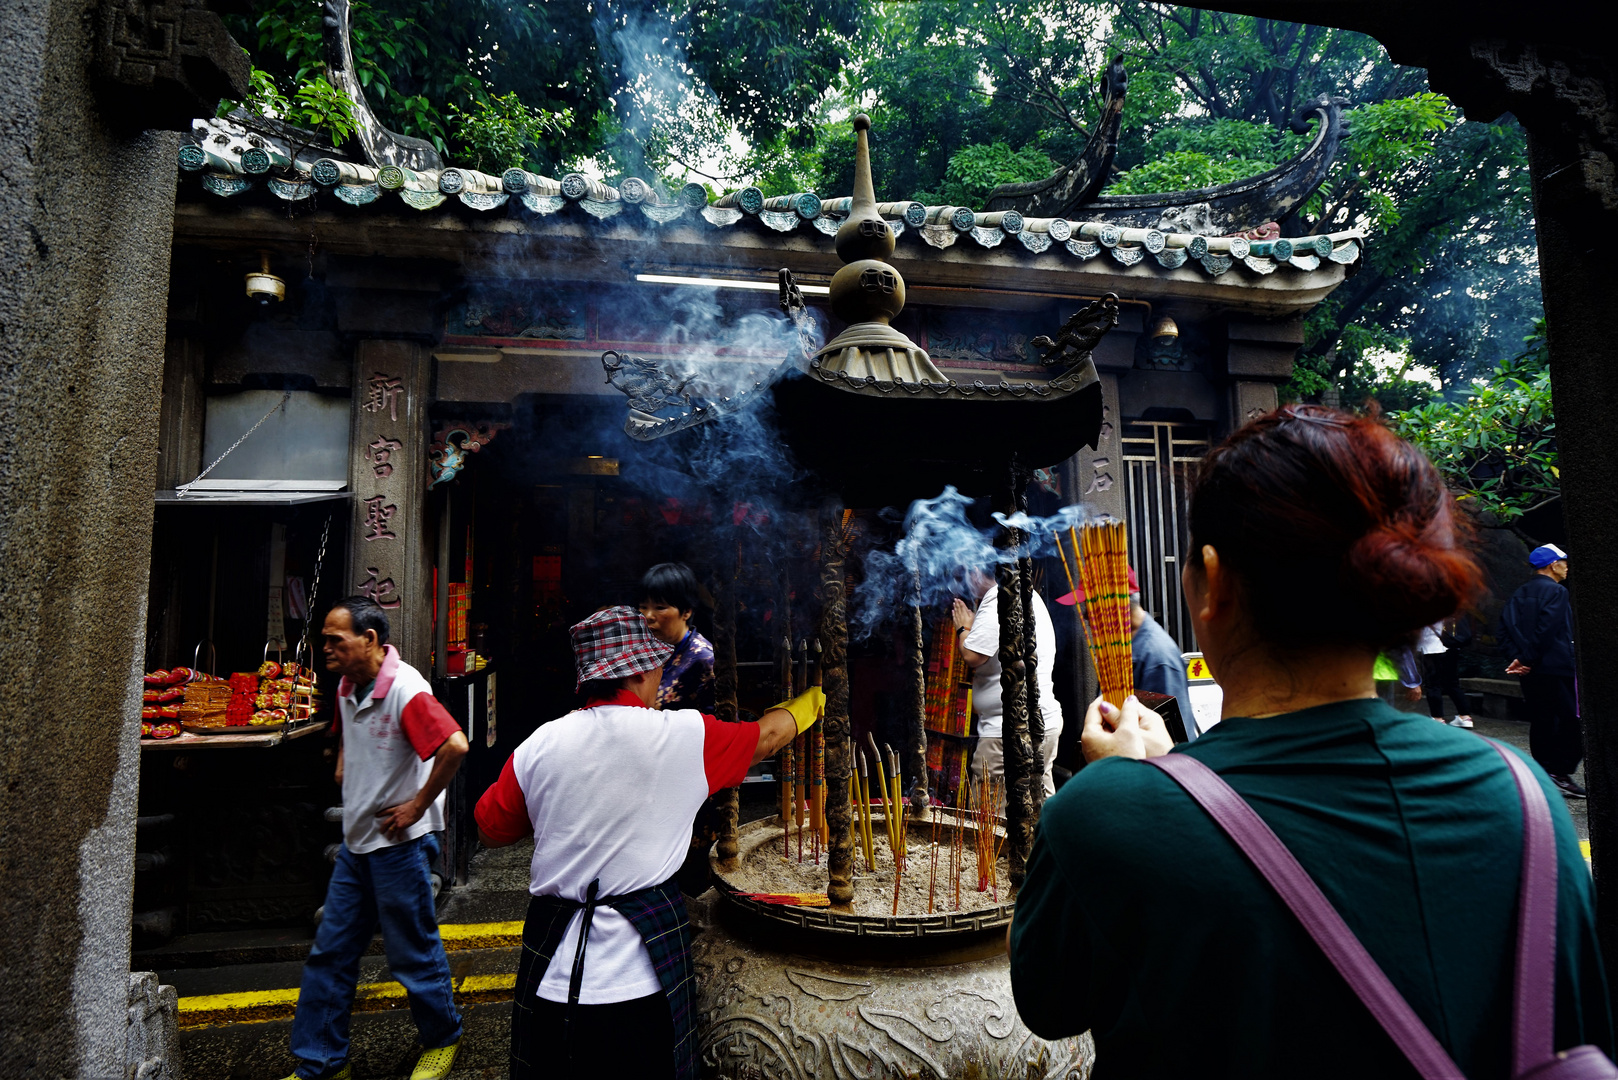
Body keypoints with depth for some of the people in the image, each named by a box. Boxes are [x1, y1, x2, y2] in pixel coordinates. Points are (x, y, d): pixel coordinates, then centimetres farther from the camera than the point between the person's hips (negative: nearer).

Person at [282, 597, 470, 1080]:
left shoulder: (405, 688, -23)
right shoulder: (347, 687, 5)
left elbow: (455, 746, -34)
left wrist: (418, 805, -23)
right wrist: (343, 766, 12)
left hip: (400, 842, -8)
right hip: (357, 840, 8)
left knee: (414, 953, 8)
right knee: (330, 953, 14)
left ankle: (442, 1041, 30)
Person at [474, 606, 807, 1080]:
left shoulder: (540, 745, -6)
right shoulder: (684, 735, -11)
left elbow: (490, 831, 9)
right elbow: (768, 735, 7)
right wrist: (809, 702, 27)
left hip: (554, 967, 2)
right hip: (643, 969, -2)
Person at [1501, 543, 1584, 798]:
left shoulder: (1521, 592, 13)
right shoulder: (1556, 591, -9)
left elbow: (1506, 622, 4)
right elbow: (1546, 629, -18)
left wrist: (1522, 656, 0)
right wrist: (1528, 659, -14)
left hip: (1530, 670, 8)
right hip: (1556, 667, -7)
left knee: (1540, 721, 11)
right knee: (1570, 720, -2)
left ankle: (1544, 773, 14)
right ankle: (1560, 771, -6)